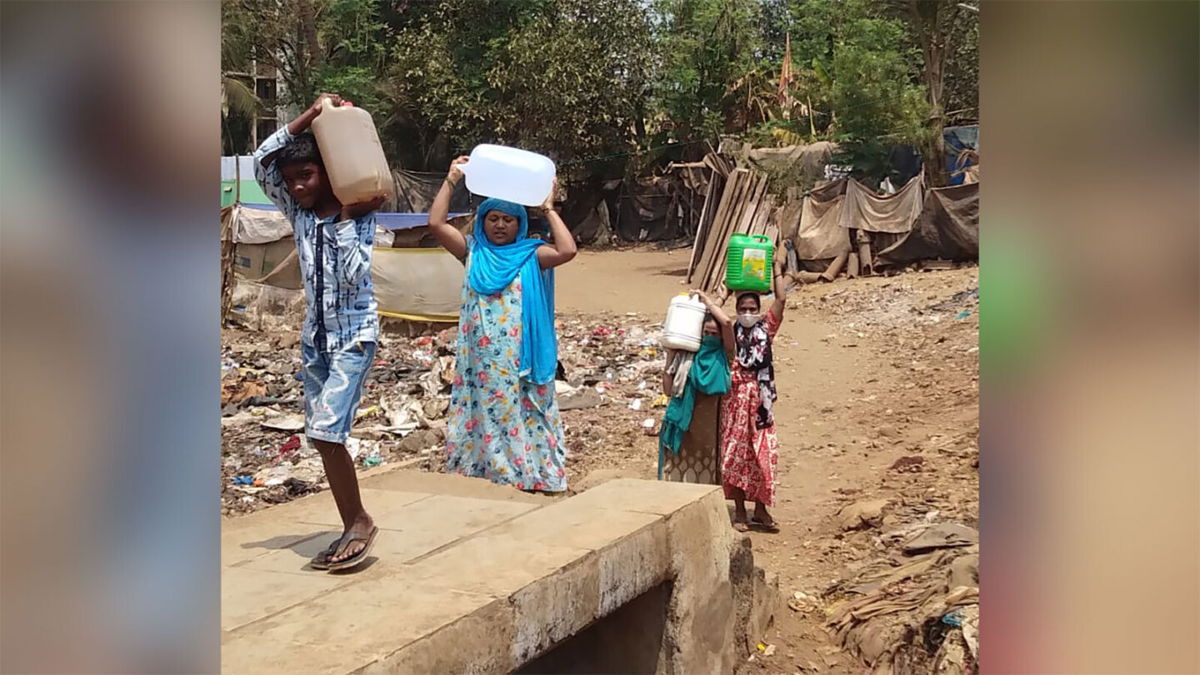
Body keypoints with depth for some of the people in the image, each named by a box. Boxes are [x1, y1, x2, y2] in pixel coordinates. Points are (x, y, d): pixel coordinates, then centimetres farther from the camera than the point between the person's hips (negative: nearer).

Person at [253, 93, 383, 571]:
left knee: (326, 431, -18)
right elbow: (261, 161, -8)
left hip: (353, 334, -6)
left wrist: (346, 218, -21)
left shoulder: (359, 216, -10)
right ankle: (354, 528, 17)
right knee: (323, 437, 8)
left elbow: (353, 276, -21)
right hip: (315, 336, 7)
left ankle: (360, 522, -2)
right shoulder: (298, 211, 3)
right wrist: (309, 115, -12)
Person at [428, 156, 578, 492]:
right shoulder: (472, 252, 8)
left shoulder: (531, 256, 2)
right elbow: (435, 224, -1)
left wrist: (548, 207, -8)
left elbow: (567, 250, -15)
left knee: (521, 418, 2)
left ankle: (528, 477, 9)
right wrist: (451, 180, -1)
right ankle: (480, 476, 15)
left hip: (520, 361, -2)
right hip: (480, 360, 2)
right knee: (482, 417, 7)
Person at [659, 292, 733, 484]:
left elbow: (727, 322, -19)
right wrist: (670, 357, -2)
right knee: (680, 474, 4)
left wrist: (706, 300, -8)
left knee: (707, 476, 7)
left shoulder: (723, 354, -1)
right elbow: (668, 390, 1)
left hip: (710, 425, -1)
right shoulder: (686, 354, 3)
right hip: (685, 425, 1)